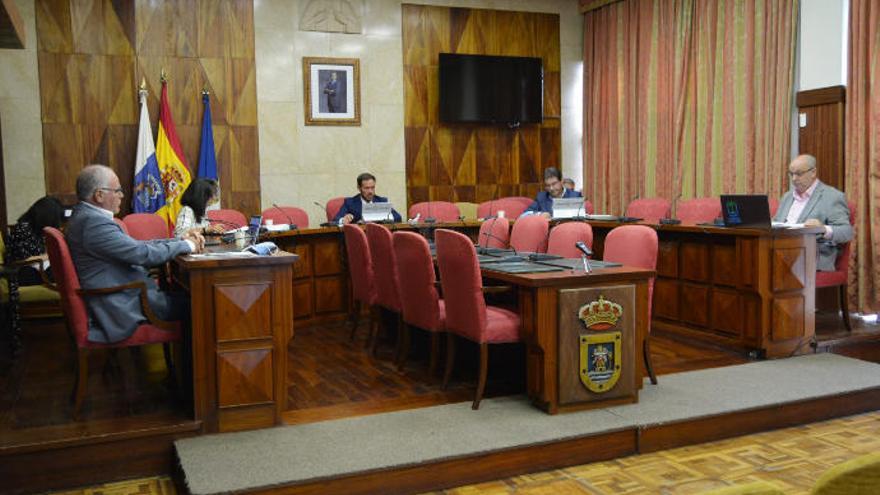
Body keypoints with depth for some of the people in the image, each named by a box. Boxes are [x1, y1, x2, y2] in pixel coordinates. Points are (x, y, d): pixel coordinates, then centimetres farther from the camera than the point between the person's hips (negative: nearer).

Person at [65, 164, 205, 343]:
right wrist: (187, 245, -8)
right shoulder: (94, 222, -22)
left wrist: (181, 239, 5)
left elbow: (135, 245, 13)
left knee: (181, 295, 12)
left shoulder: (86, 216, 11)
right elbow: (143, 254, -22)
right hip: (122, 309, -10)